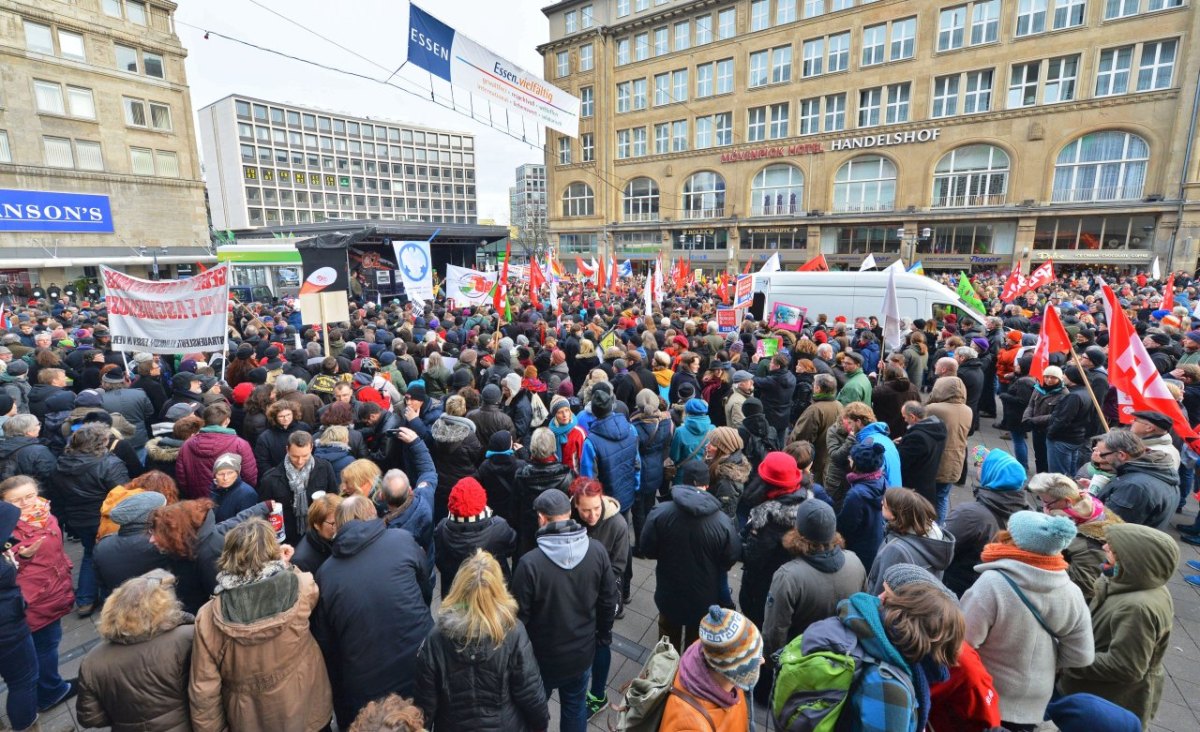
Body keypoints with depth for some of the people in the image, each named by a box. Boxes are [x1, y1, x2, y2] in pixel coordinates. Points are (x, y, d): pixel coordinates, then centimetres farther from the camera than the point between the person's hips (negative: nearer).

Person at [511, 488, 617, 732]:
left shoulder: (530, 563, -30)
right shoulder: (597, 551, -18)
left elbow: (520, 615, -18)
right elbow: (610, 600, -5)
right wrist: (603, 633, 13)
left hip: (542, 655, -2)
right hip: (582, 651, 3)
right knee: (575, 706, 26)